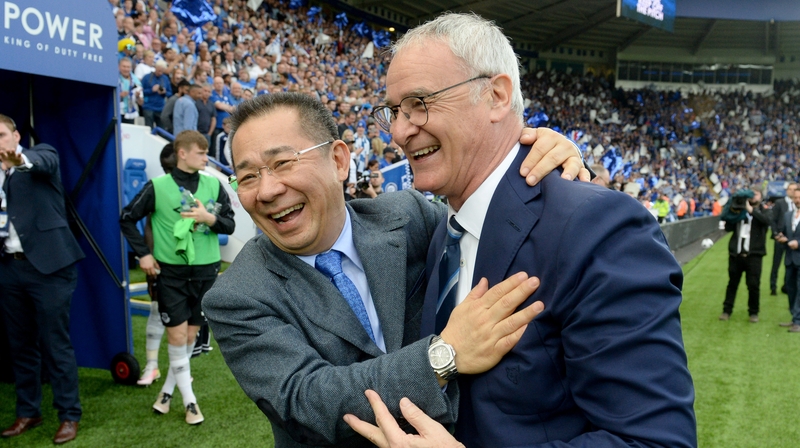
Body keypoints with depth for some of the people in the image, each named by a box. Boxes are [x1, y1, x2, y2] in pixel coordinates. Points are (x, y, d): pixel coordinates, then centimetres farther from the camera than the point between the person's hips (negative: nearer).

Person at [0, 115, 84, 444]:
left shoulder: (42, 154, 0)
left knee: (56, 344, -1)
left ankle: (69, 415, 10)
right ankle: (28, 412, 27)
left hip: (47, 265, -5)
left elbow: (44, 162, -26)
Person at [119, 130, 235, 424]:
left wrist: (210, 218, -19)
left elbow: (230, 224, 0)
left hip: (206, 270, 3)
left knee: (190, 335, 11)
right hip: (171, 271, -2)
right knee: (177, 334, -2)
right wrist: (143, 254, -3)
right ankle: (189, 399, 14)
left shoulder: (213, 185, -1)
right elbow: (127, 219, 2)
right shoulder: (157, 186, -6)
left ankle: (168, 389, 31)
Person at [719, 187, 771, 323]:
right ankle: (727, 310, 15)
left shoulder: (764, 210, 5)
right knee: (732, 283, 8)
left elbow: (767, 220, -19)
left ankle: (753, 312, 17)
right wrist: (732, 215, -9)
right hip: (736, 253, 2)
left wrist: (751, 210, -24)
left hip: (754, 255, -2)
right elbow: (728, 228, 8)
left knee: (753, 285, 2)